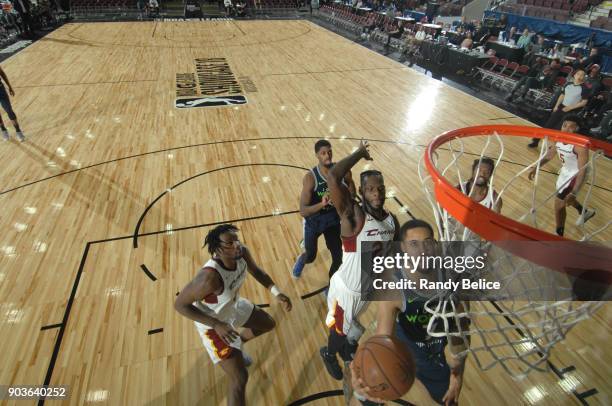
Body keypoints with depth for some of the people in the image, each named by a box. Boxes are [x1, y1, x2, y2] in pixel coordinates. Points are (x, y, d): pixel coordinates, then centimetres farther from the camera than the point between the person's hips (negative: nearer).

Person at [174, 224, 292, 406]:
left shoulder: (242, 253, -23)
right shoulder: (209, 277, -42)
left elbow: (256, 271, -2)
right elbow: (180, 304, -29)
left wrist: (276, 292, -15)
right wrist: (217, 325, -31)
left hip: (234, 305, 7)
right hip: (213, 323, -7)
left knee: (269, 324, 25)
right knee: (239, 378, -5)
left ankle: (237, 345, 50)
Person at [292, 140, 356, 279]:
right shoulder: (310, 178, -29)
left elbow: (352, 191, 4)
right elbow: (303, 211, -31)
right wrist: (322, 204, -47)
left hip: (334, 219, 3)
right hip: (314, 221, -3)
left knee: (338, 258, 7)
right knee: (311, 256, 18)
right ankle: (301, 259, 58)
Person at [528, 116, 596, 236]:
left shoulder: (580, 145, -33)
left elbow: (582, 171, -35)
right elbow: (549, 156, 7)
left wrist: (574, 193, -42)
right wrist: (536, 168, -2)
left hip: (575, 175, -8)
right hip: (565, 171, 8)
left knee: (559, 205, -5)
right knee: (564, 197, 30)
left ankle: (558, 236, 12)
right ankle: (584, 212, 60)